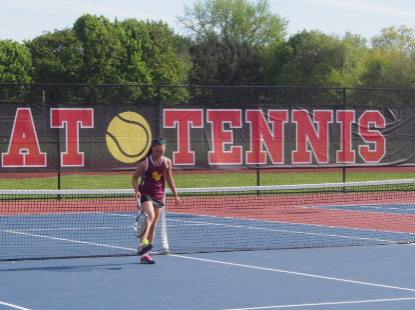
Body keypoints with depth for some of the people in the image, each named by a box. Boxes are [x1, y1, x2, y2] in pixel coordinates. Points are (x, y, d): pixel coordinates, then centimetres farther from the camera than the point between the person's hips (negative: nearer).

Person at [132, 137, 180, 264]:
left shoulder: (167, 162, 4)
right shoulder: (145, 162, -9)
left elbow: (169, 179, 16)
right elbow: (135, 177, 0)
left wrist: (175, 195, 18)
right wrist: (137, 191, -15)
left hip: (159, 196, 5)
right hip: (145, 193, -5)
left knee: (153, 226, 5)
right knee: (150, 216, -31)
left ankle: (145, 255, 9)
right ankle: (142, 246, -42)